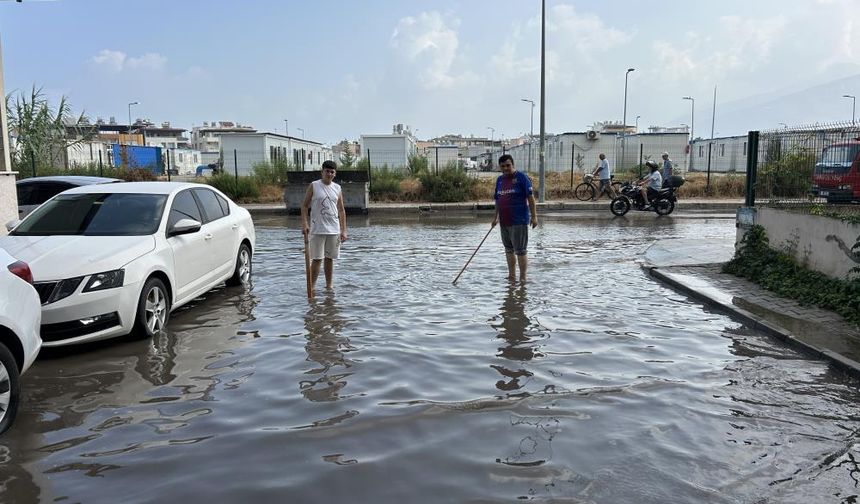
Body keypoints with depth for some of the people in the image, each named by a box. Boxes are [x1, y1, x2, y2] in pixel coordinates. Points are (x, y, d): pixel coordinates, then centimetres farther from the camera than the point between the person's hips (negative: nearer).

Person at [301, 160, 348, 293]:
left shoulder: (337, 188, 9)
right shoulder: (314, 186, -1)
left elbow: (341, 210, 12)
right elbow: (305, 205, -1)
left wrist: (343, 230, 6)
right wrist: (304, 223, -14)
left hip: (334, 230, 4)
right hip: (317, 230, -4)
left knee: (330, 259, 10)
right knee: (316, 259, -4)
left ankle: (329, 286, 18)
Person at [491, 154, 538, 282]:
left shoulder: (521, 177, -6)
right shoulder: (500, 179, 13)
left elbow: (530, 197, -9)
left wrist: (534, 216, -13)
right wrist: (496, 217, 18)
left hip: (519, 220, -7)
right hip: (504, 221, 7)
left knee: (520, 251, -5)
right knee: (509, 250, 14)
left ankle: (523, 279, 3)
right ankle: (512, 277, 25)